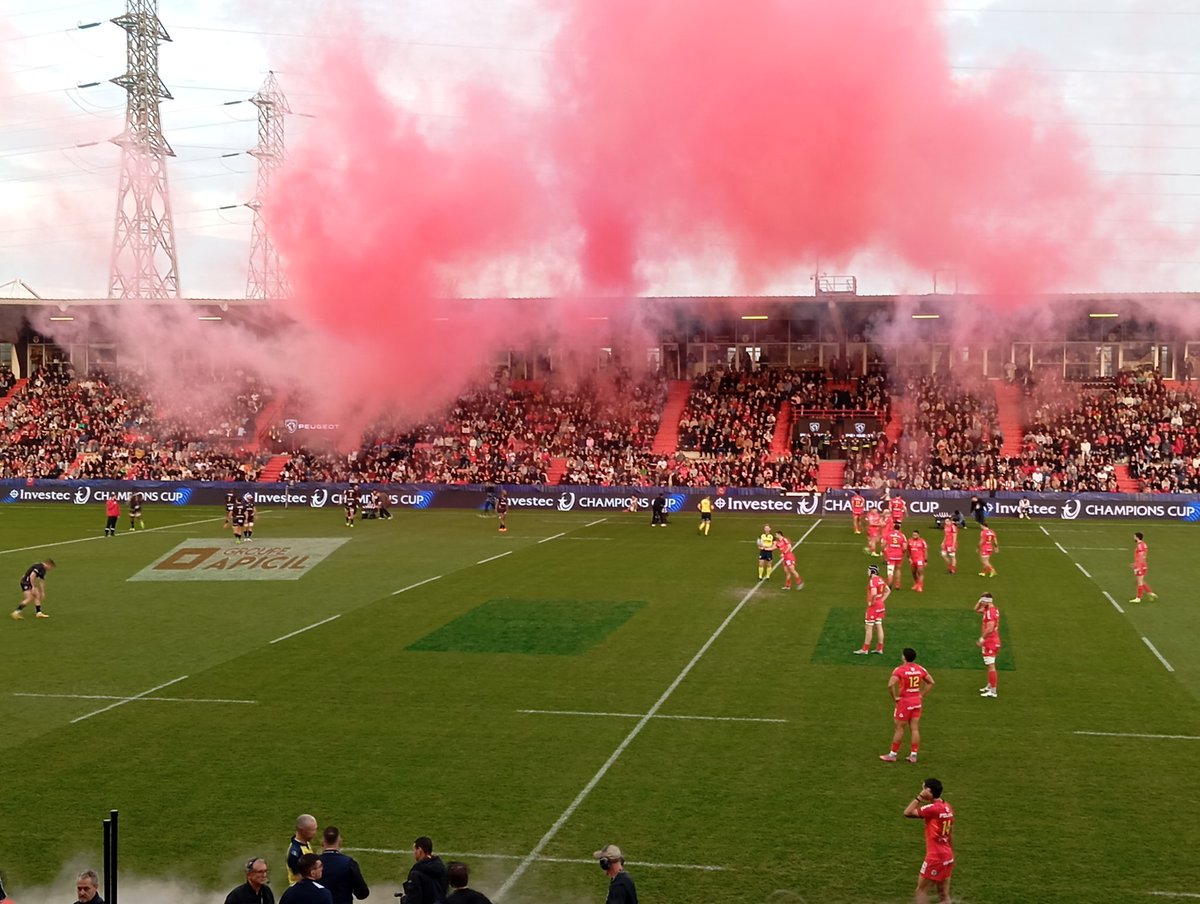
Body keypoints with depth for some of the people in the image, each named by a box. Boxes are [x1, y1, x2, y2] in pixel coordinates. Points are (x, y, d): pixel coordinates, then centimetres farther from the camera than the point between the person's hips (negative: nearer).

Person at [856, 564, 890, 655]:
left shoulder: (872, 581, -19)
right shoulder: (881, 580, 8)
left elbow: (874, 594, -32)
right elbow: (888, 591, 15)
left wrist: (872, 602, -17)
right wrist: (882, 600, 11)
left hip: (873, 606, -9)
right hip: (881, 605, 9)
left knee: (869, 627, -2)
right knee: (879, 626, 12)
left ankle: (865, 649, 3)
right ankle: (880, 648, 16)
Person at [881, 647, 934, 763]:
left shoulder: (900, 670, -14)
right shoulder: (920, 669, 3)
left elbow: (890, 685, -26)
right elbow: (931, 682, 10)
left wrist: (895, 697, -12)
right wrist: (922, 695, 10)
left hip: (904, 701, -5)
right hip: (917, 701, 5)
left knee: (899, 728, 3)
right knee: (915, 729, 7)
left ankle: (893, 754, 11)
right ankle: (913, 755, 11)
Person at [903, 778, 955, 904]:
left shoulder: (932, 808, -19)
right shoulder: (947, 807, 7)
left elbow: (907, 813, -21)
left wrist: (919, 797, -16)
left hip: (935, 858, -8)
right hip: (947, 856, 8)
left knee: (921, 891, 1)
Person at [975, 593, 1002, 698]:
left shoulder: (990, 612, -19)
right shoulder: (989, 610, 12)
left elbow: (989, 629, -27)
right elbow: (977, 609, 26)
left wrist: (982, 639, -21)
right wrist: (981, 600, 11)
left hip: (990, 642, -11)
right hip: (994, 642, 11)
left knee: (991, 665, -9)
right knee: (990, 665, 21)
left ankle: (993, 691, -9)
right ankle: (990, 686, 33)